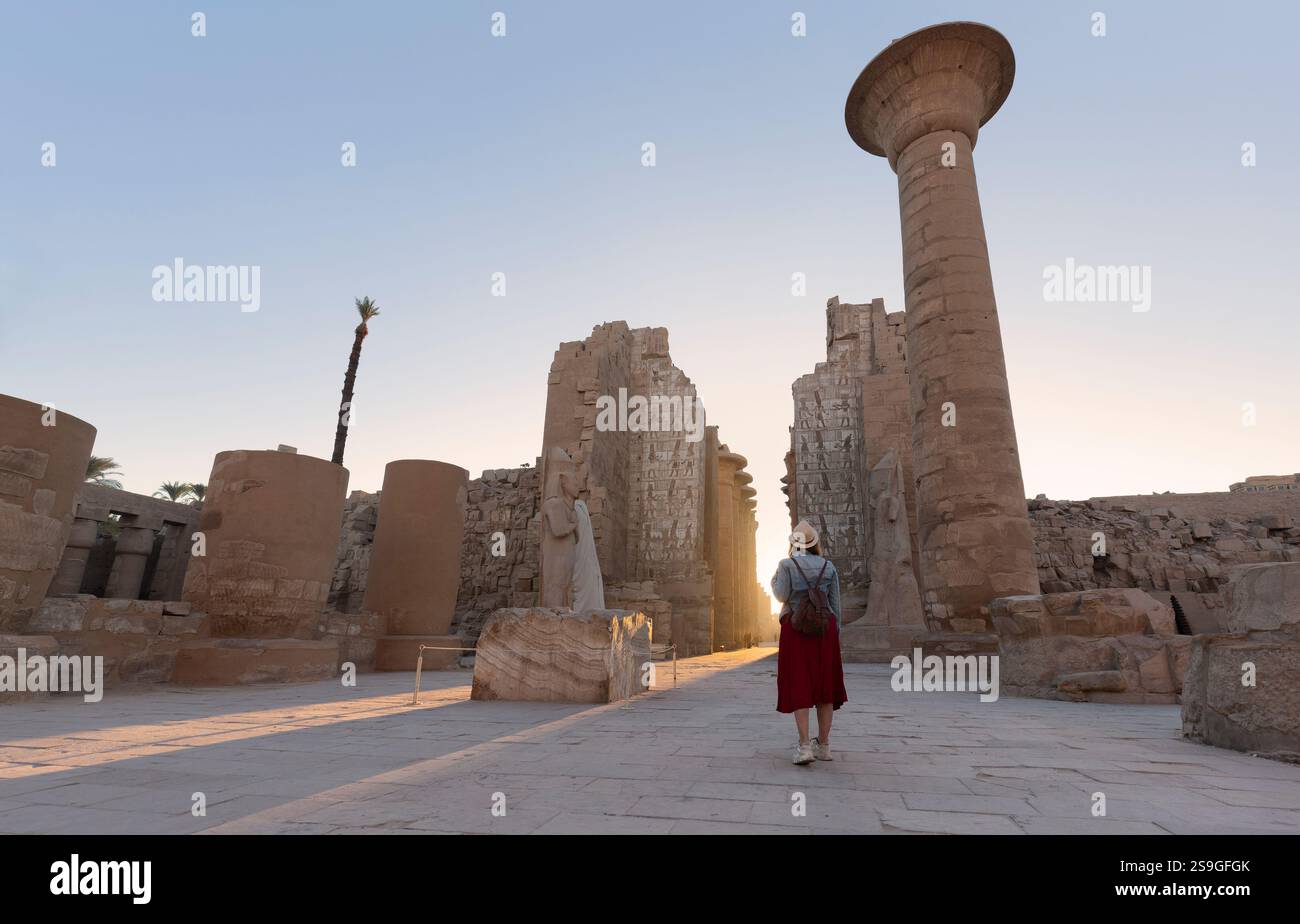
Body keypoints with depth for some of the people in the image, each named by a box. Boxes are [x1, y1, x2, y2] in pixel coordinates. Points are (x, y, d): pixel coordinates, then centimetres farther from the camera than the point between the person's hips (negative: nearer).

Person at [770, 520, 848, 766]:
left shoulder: (787, 565, -4)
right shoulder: (828, 567, 5)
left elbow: (782, 596, -13)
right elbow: (835, 603, 4)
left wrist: (774, 581, 8)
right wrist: (834, 635, 11)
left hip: (796, 628, -3)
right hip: (824, 628, 3)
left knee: (799, 685, 1)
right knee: (824, 683, 11)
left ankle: (804, 746, -7)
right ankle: (823, 745, 16)